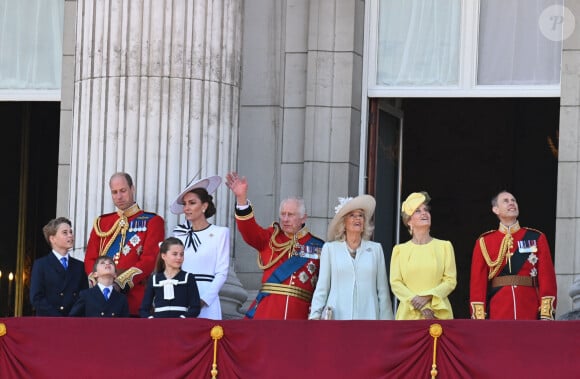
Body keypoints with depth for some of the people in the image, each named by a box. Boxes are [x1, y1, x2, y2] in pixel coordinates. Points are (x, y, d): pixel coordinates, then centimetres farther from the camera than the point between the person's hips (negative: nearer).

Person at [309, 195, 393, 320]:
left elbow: (382, 290, 11)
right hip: (337, 317, -1)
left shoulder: (376, 249, 12)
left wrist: (386, 320, 7)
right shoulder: (330, 248, 10)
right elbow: (322, 287, 9)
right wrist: (315, 314, -2)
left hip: (367, 316, 1)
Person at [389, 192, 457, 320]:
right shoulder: (400, 250, 11)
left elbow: (450, 281, 3)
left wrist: (427, 297, -11)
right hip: (409, 313, 0)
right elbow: (395, 283, 3)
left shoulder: (444, 247, 10)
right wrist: (415, 301, -11)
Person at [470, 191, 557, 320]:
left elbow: (547, 277, 2)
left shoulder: (537, 238, 8)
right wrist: (479, 318, -6)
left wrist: (546, 314, -8)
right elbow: (478, 281, 3)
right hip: (497, 314, 0)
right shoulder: (484, 242, 8)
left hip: (530, 314, 0)